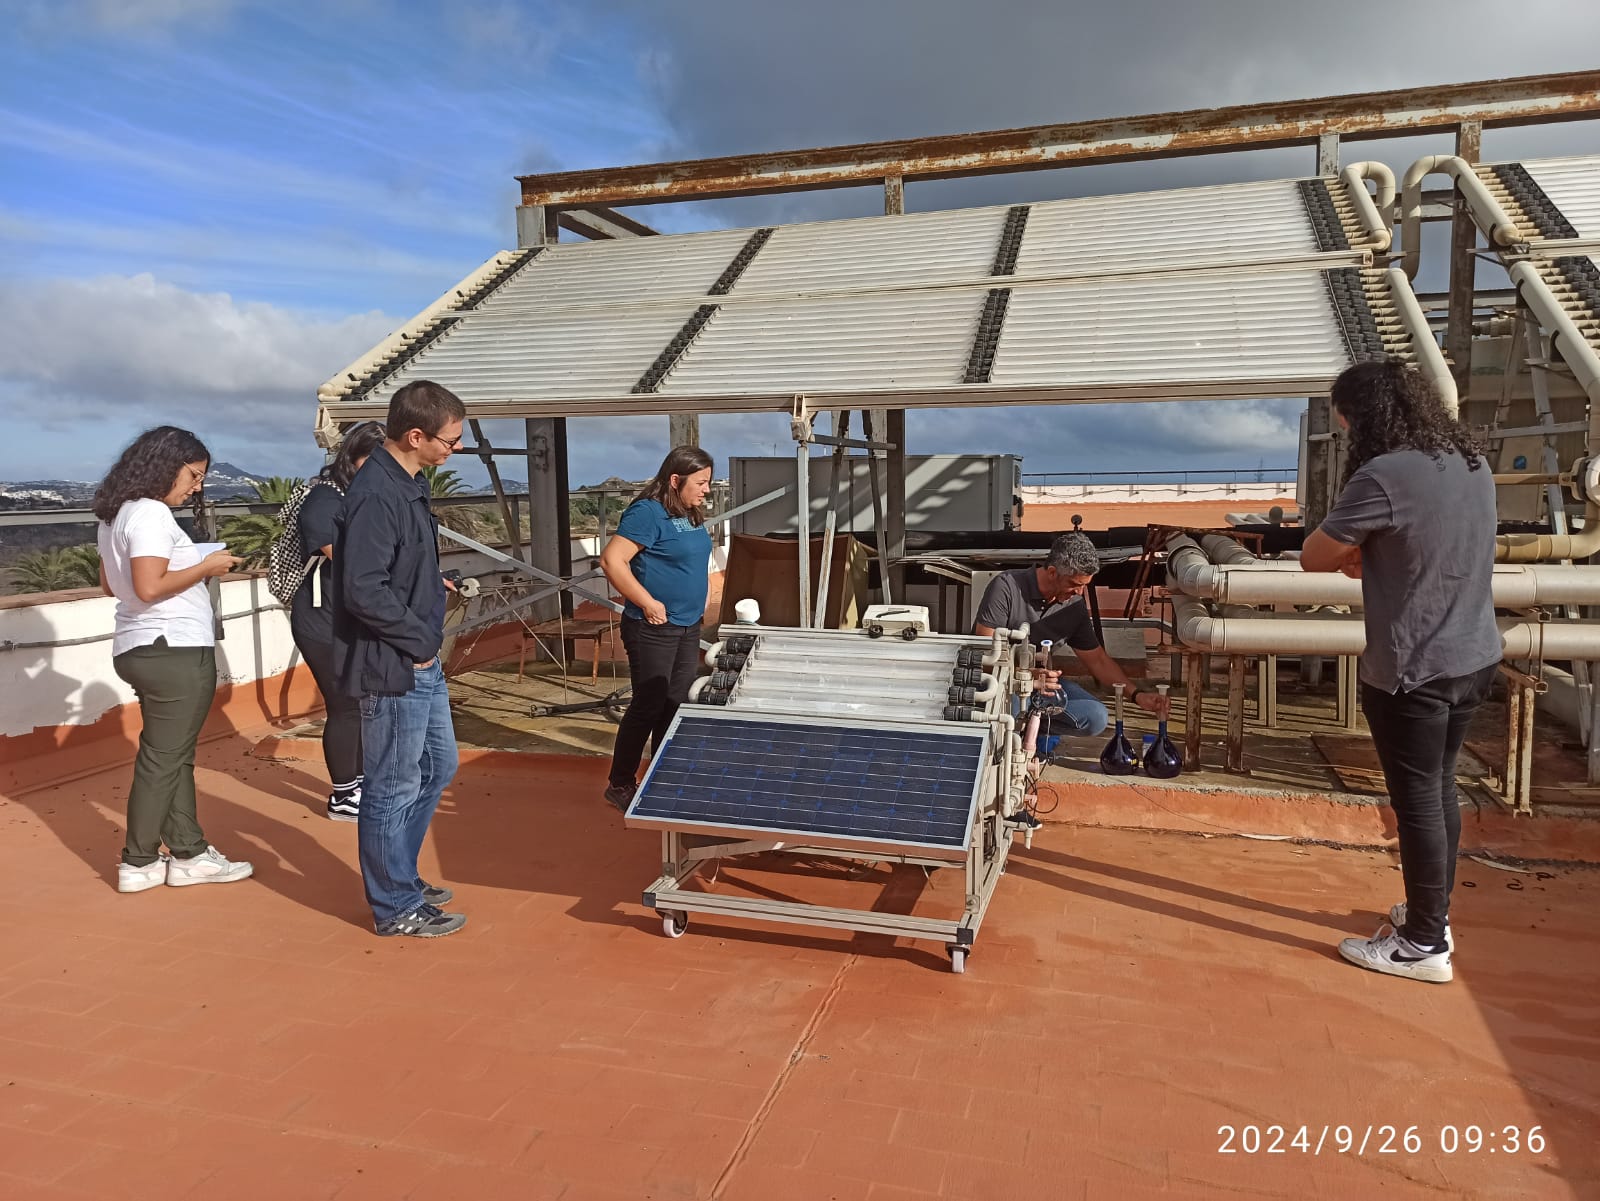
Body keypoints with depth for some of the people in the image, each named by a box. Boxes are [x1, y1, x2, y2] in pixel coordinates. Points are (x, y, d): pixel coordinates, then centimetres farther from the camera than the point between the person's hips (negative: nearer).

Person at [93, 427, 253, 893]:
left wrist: (194, 567, 15)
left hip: (141, 649, 10)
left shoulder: (117, 514, 14)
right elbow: (149, 587, -25)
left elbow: (111, 583, 21)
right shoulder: (151, 514, -16)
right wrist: (206, 567, -13)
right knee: (162, 759, 1)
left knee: (175, 756, 13)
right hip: (175, 652, -10)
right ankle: (139, 863, 11)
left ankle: (188, 853, 19)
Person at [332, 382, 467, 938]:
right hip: (392, 668, -10)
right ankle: (396, 908, 20)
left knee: (438, 766, 21)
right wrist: (419, 640, -16)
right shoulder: (376, 495, -22)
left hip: (422, 662, 10)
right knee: (394, 788, 4)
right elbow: (365, 590, -27)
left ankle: (400, 877, 37)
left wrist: (428, 638, 10)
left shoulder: (408, 483, 9)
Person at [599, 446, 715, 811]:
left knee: (675, 706, 14)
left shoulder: (692, 516, 10)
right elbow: (611, 560, -22)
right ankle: (620, 785, 14)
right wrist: (648, 603, -21)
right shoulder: (648, 512, -17)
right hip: (654, 630, -8)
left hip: (688, 628, 8)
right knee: (648, 708, -1)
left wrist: (697, 602, 12)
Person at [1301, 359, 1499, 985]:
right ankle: (1432, 915, 36)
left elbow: (1313, 557, -14)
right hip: (1474, 658, 8)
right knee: (1440, 787, 20)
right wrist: (1370, 555, 4)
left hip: (1412, 671, -8)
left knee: (1416, 800, 5)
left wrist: (1355, 551, 3)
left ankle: (1424, 944, 18)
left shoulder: (1384, 475, -22)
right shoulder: (1472, 461, 5)